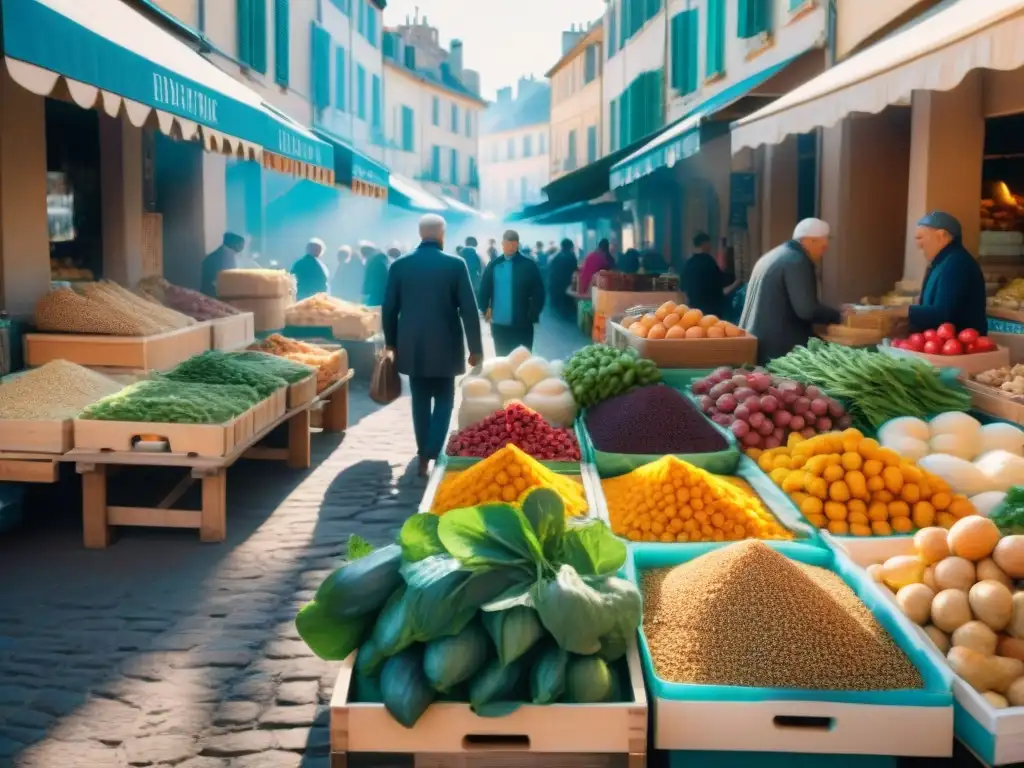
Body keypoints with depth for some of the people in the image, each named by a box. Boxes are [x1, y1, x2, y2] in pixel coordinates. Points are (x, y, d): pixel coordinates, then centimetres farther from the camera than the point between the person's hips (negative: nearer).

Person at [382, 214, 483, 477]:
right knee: (443, 400, 9)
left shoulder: (400, 265, -1)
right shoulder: (455, 264, -8)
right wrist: (476, 348, -1)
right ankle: (432, 454, -6)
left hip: (412, 347, 2)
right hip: (444, 346, -2)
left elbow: (389, 308, 3)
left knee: (420, 402, 13)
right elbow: (469, 309, -8)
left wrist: (391, 343, 15)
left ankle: (424, 456, 19)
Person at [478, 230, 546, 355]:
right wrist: (485, 309, -2)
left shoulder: (529, 265, -4)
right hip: (498, 325, 3)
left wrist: (532, 316, -9)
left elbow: (538, 294, -4)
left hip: (522, 325, -3)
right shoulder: (493, 265, 5)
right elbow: (484, 290, 9)